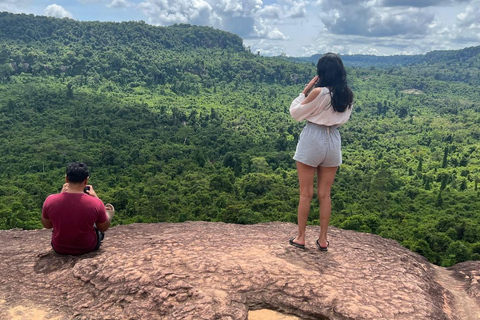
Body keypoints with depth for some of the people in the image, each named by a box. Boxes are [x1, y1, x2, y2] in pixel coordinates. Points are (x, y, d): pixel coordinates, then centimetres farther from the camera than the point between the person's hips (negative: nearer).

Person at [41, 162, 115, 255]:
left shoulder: (50, 200, -21)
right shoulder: (96, 203, -27)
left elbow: (47, 225, 0)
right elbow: (104, 228, -7)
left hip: (59, 249, 2)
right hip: (88, 248, -2)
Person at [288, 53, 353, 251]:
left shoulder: (318, 92, -15)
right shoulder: (347, 95, 1)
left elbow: (295, 113, -6)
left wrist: (305, 90, -3)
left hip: (312, 140, -5)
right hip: (333, 141, 5)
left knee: (306, 194, 6)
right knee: (325, 194, 12)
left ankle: (300, 238, 15)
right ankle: (323, 240, 19)